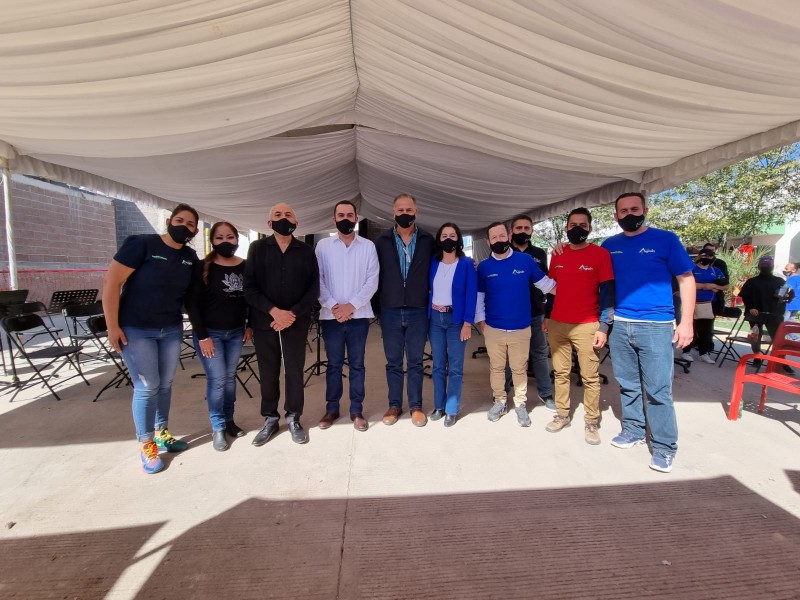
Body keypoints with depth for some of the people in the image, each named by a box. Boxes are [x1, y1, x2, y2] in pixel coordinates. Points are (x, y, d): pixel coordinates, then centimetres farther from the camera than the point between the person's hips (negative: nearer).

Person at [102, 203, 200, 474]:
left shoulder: (191, 257, 2)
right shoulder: (140, 244, -13)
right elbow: (111, 283, -14)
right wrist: (112, 326, -15)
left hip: (172, 329, 5)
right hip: (135, 329, -5)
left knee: (165, 384, 12)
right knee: (147, 387, -1)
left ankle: (161, 433, 29)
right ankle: (146, 445, 15)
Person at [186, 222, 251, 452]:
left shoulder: (246, 267, -1)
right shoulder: (203, 267, -11)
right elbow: (192, 303, -11)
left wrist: (250, 325, 4)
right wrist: (202, 336, -14)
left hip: (236, 332, 3)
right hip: (210, 332, -3)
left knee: (230, 376, 12)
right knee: (217, 379, -1)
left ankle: (229, 419, 27)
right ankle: (217, 427, 15)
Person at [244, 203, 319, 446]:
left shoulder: (306, 251, 5)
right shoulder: (257, 248, 5)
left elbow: (313, 289, 1)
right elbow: (249, 288, -2)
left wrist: (293, 314, -11)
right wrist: (274, 311, -14)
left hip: (296, 323, 0)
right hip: (264, 322, 0)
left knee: (294, 371, 5)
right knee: (268, 373, 8)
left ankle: (293, 418, 23)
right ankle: (270, 419, 25)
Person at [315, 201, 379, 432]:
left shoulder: (368, 246, 3)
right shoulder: (323, 245, 4)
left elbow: (372, 281, -3)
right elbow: (318, 279, 0)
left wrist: (351, 305, -12)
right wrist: (332, 305, -12)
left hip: (358, 315, 0)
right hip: (331, 315, 0)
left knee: (357, 364, 8)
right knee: (333, 364, 10)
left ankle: (357, 411, 19)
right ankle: (331, 409, 24)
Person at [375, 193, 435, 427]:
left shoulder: (428, 240, 2)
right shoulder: (383, 241, 3)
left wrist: (428, 300, 1)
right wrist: (381, 302, 2)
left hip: (418, 310, 0)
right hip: (390, 311, 1)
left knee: (415, 361, 9)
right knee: (393, 362, 10)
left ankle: (416, 406, 23)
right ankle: (394, 405, 24)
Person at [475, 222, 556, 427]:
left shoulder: (526, 260, -3)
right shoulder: (483, 267, 0)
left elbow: (545, 283, 5)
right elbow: (478, 296, 6)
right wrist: (480, 321, 2)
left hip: (521, 328, -1)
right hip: (493, 329, 1)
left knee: (519, 369, 11)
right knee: (496, 367, 14)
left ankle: (520, 404, 27)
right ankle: (499, 401, 31)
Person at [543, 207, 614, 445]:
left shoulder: (601, 254, -3)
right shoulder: (557, 254, 9)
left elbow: (607, 291, -5)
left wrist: (604, 326, -11)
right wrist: (545, 316, 13)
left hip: (587, 326, -3)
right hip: (557, 324, 4)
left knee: (590, 377, 4)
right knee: (560, 372, 11)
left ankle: (591, 422, 17)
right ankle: (562, 415, 24)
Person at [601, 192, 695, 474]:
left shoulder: (665, 239, 0)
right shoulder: (609, 246, 10)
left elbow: (686, 279, 0)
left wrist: (686, 321, -7)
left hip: (656, 326, -3)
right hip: (620, 326, 4)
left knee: (658, 390, -1)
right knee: (628, 385, 13)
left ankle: (664, 448, 13)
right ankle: (633, 430, 29)